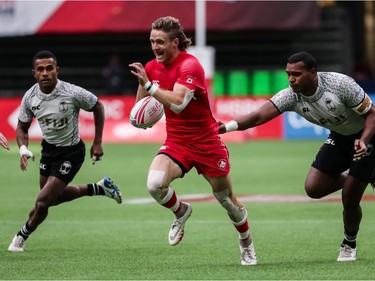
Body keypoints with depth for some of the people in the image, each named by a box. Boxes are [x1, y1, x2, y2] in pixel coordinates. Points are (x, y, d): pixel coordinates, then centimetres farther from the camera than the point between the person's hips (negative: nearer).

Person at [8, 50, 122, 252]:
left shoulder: (73, 93, -27)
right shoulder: (30, 97, -14)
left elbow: (97, 107, -8)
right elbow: (22, 127, 1)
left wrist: (97, 143, -7)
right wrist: (23, 149, -19)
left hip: (71, 152, -6)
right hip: (48, 149, 6)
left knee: (42, 201, -11)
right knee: (53, 197, 23)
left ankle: (22, 236, 16)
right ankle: (99, 188, 42)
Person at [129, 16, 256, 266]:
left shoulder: (190, 65, -20)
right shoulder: (151, 68, 1)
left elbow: (177, 103, -34)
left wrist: (149, 84, -36)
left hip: (207, 144, -4)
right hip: (176, 143, 4)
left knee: (228, 200, 10)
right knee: (155, 184, -26)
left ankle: (247, 244, 38)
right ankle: (181, 212, 7)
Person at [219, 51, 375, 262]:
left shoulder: (340, 84, -31)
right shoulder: (292, 96, -19)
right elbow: (259, 116, -30)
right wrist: (227, 127, -46)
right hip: (339, 137, 6)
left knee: (349, 198, -9)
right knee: (313, 188, -8)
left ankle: (350, 244, 20)